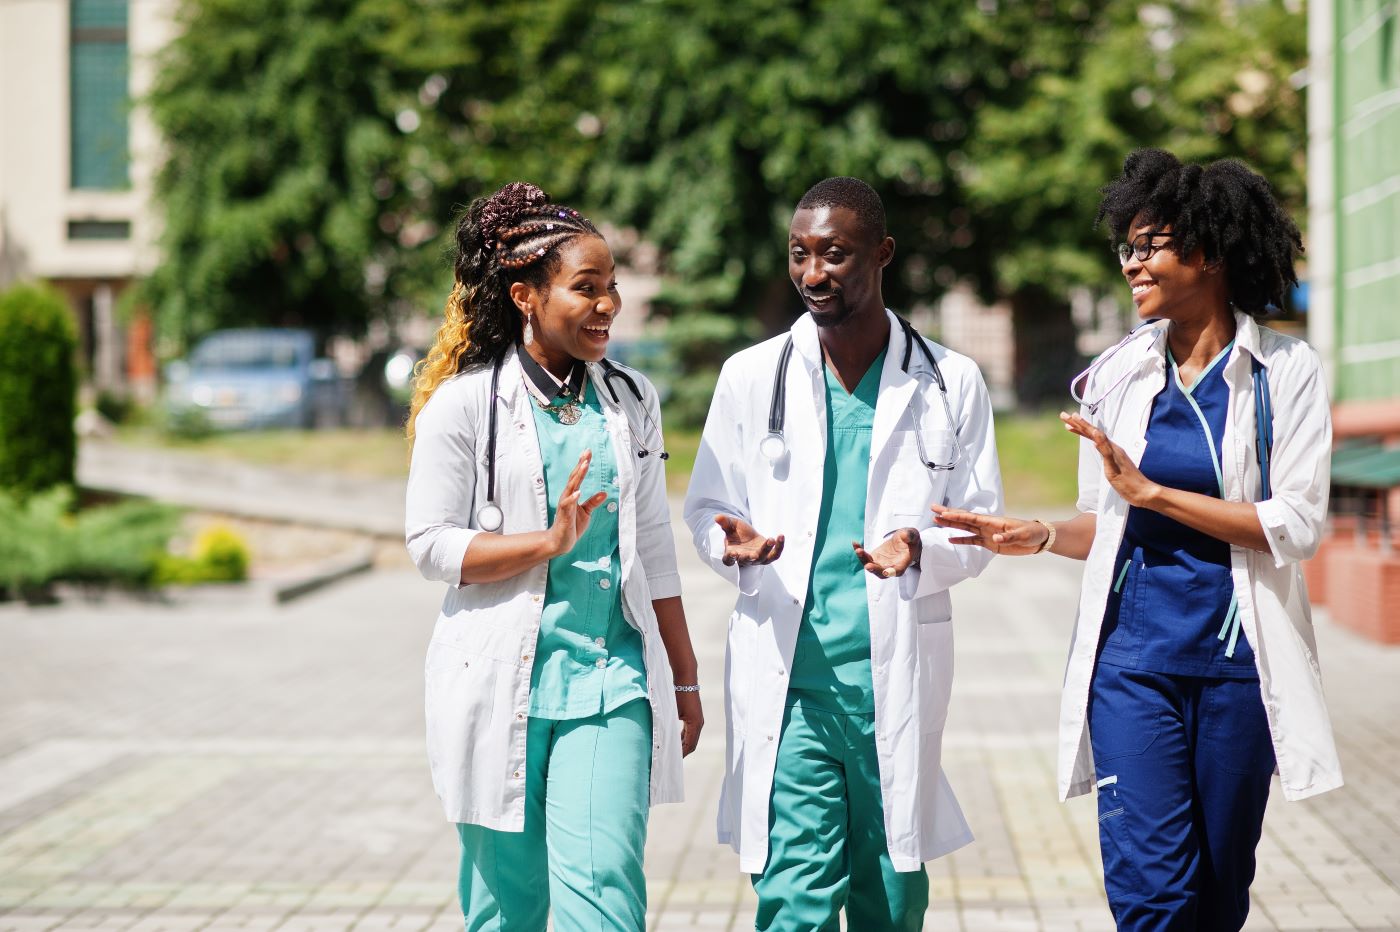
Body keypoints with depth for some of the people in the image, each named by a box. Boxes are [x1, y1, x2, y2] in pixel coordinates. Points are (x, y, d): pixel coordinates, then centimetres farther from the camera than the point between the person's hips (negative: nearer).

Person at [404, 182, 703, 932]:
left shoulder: (629, 400, 10)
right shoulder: (463, 405, -3)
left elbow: (654, 549, 14)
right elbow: (431, 544, -6)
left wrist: (684, 679, 15)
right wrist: (551, 541, -17)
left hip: (612, 679, 2)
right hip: (503, 683, -2)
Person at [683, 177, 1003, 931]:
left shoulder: (951, 384, 5)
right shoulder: (752, 376, 6)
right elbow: (705, 506, 12)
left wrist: (923, 549, -15)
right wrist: (733, 543, -11)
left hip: (898, 679, 1)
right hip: (786, 679, -1)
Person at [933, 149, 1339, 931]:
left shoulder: (1287, 373, -2)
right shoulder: (1118, 376, 7)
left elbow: (1296, 527, -11)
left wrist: (1152, 490, -15)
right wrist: (1040, 536, -5)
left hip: (1237, 659, -1)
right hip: (1135, 655, 1)